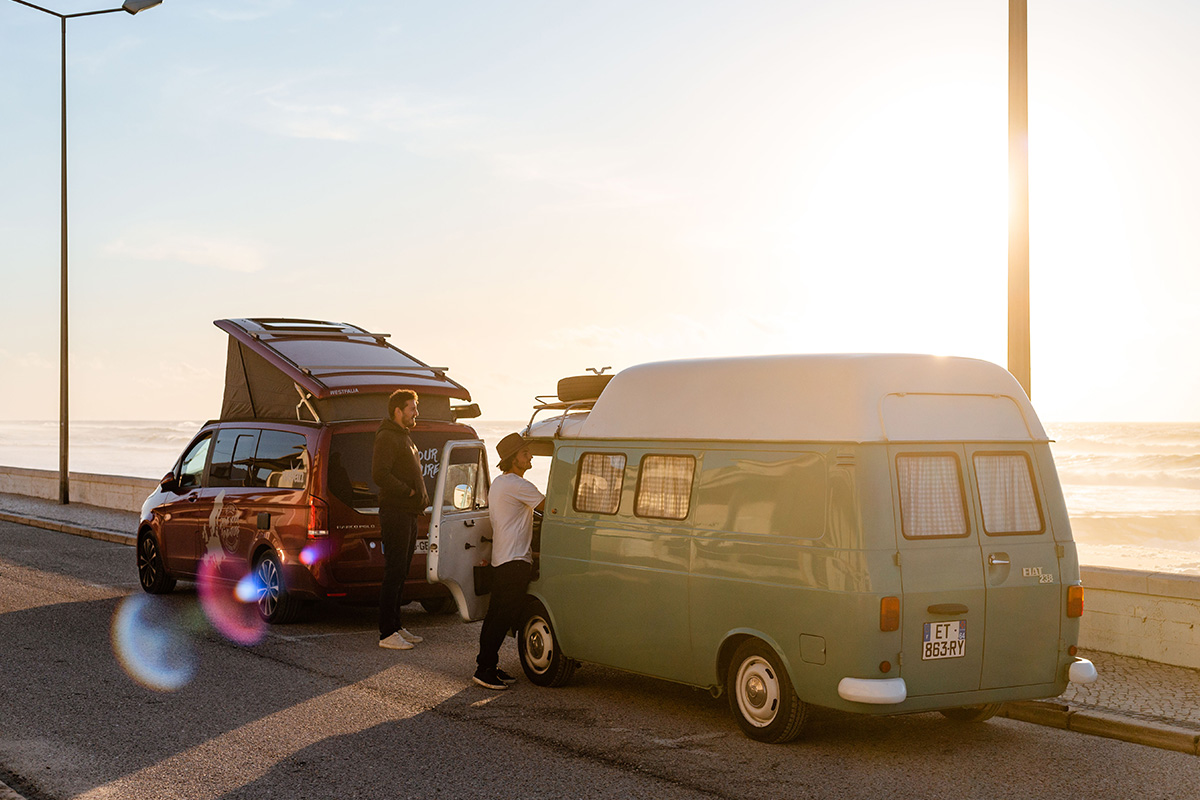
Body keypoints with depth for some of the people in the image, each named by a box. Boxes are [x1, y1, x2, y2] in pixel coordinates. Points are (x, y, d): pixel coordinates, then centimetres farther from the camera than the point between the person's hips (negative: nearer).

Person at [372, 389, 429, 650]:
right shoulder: (387, 437, -11)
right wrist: (410, 492, -18)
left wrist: (421, 496, 11)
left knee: (401, 573, 14)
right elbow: (380, 475, -22)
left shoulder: (404, 437, 21)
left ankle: (395, 626, 22)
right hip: (395, 513, -10)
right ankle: (387, 634, -7)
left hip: (408, 513, 10)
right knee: (394, 573, -9)